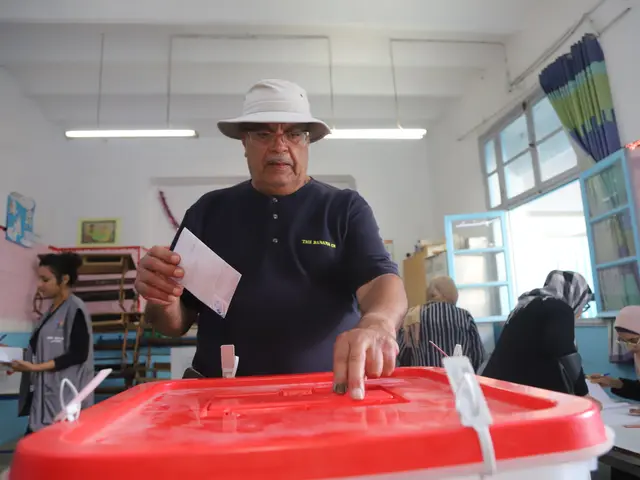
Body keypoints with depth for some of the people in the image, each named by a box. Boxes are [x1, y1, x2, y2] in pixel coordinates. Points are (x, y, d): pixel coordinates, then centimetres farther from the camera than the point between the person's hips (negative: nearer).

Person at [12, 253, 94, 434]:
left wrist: (36, 367, -19)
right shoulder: (52, 309, 12)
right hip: (44, 394, 8)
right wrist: (24, 360, 5)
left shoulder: (76, 309, -12)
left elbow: (78, 355, -17)